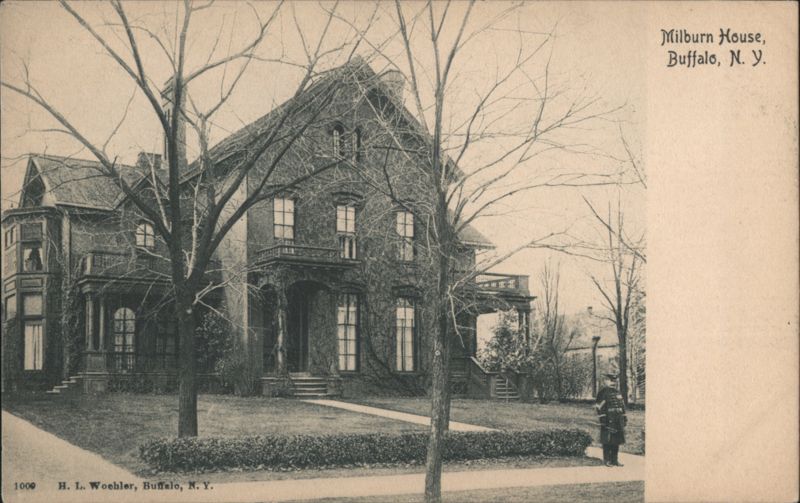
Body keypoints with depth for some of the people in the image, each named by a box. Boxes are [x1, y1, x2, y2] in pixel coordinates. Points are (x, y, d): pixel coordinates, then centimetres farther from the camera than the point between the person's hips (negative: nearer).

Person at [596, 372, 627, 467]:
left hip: (618, 420, 7)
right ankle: (607, 460, 3)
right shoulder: (603, 392, -5)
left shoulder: (618, 392, 17)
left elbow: (622, 406, 21)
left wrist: (625, 419, 16)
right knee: (607, 441, -4)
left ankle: (615, 460, 15)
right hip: (608, 420, -7)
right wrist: (602, 419, -16)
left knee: (616, 441, 8)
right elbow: (600, 407, -10)